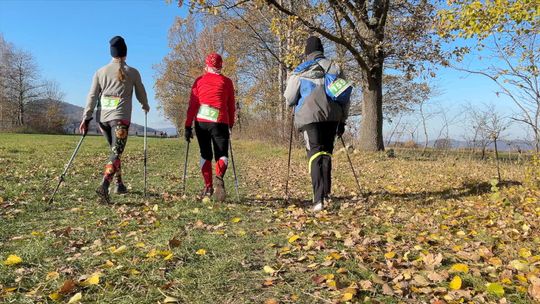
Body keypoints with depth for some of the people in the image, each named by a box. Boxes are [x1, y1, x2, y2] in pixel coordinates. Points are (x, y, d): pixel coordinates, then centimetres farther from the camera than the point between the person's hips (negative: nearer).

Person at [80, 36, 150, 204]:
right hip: (120, 117, -4)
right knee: (116, 153, -8)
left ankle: (119, 184, 26)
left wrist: (86, 118, 5)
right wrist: (146, 106, 33)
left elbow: (92, 96, 5)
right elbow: (140, 94, 13)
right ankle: (104, 185, -27)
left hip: (102, 117, 4)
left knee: (114, 150, 20)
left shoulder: (100, 72, 10)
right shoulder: (132, 73, 3)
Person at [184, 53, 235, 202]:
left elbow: (192, 105, 3)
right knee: (222, 155, 5)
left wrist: (188, 126, 4)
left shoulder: (199, 81, 8)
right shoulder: (227, 82, 7)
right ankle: (219, 177, -24)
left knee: (205, 155, 14)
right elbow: (231, 106, 8)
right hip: (219, 123, -1)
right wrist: (231, 124, 17)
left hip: (201, 122, 2)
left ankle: (208, 187, 11)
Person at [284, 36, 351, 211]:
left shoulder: (301, 71, 3)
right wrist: (342, 121, 21)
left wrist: (296, 105, 29)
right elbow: (346, 98, 14)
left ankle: (319, 198, -16)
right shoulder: (335, 68, 13)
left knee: (315, 152, -5)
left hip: (309, 116, -3)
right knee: (326, 152, 16)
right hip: (332, 116, 3)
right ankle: (326, 192, 19)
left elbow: (289, 99, 6)